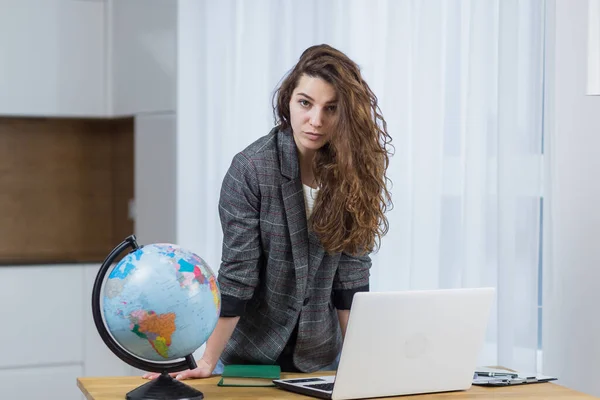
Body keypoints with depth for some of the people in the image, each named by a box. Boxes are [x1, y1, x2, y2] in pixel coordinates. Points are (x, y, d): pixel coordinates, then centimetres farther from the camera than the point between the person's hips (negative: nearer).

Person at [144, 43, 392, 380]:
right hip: (250, 354, -3)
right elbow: (237, 273, -17)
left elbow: (352, 268, -3)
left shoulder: (356, 169, -7)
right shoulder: (251, 169, -17)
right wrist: (208, 362, -20)